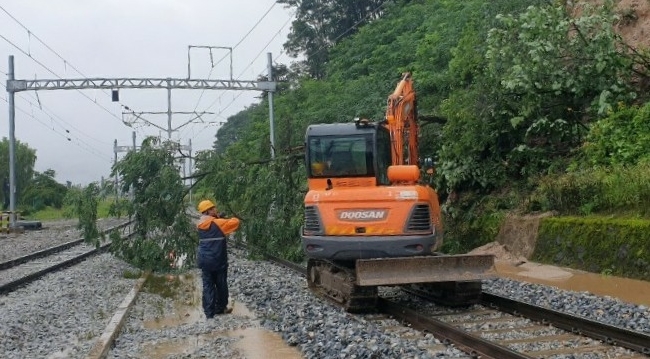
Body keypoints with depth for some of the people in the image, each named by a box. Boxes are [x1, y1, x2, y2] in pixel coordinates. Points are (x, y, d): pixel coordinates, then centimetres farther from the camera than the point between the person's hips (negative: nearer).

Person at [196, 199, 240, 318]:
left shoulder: (200, 225, 6)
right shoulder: (218, 223, -13)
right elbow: (235, 222, -14)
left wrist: (218, 218, 10)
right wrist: (226, 219, 6)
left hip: (204, 261, 5)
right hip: (218, 261, -5)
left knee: (208, 286, 7)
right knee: (221, 285, 13)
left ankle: (209, 313, 5)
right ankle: (221, 308, 26)